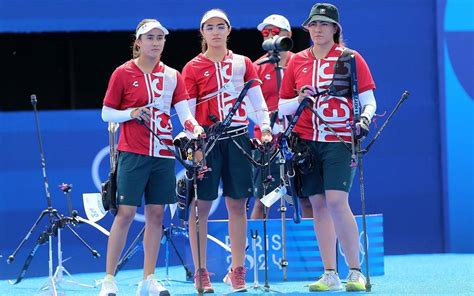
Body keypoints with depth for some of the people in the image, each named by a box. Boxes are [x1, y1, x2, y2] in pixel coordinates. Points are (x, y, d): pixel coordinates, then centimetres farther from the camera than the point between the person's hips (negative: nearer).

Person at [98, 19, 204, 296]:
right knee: (126, 213, -6)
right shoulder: (123, 73, -1)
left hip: (163, 153, 4)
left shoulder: (172, 76, 8)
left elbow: (184, 112, 0)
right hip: (133, 153, -4)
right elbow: (106, 113, 3)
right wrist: (132, 113, -14)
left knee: (156, 214, 5)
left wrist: (195, 127, -21)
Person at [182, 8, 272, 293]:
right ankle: (201, 272, 5)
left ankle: (238, 270, 10)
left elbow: (258, 101, 6)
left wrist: (265, 126, -11)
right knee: (201, 205, -2)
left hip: (237, 138, 2)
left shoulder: (242, 64, 9)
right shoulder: (193, 68, 4)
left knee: (238, 204, 3)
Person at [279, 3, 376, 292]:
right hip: (307, 141, 4)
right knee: (318, 204, 3)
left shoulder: (351, 58, 2)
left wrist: (364, 120, -18)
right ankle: (330, 275, 6)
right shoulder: (297, 62, 10)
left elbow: (369, 101, 2)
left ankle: (356, 271, -8)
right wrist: (299, 99, -8)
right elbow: (282, 106, 13)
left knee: (336, 201, -16)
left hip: (339, 140, -4)